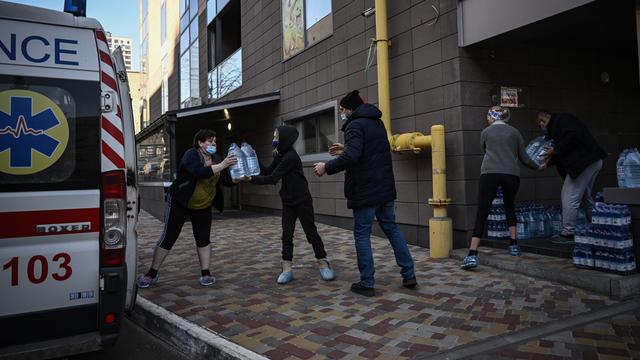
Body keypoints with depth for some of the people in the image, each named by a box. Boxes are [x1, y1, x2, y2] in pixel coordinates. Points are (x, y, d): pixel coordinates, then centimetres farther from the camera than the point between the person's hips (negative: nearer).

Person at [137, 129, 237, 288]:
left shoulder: (215, 160, 5)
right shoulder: (191, 155, -15)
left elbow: (228, 180, -1)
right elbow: (200, 172, -34)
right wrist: (222, 165, -35)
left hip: (203, 206, 5)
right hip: (180, 203, -5)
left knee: (203, 239, 1)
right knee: (168, 237, -2)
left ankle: (205, 274, 10)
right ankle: (151, 274, 10)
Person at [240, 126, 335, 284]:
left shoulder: (291, 157, -22)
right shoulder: (281, 156, 7)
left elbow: (273, 178, -23)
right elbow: (267, 171, 7)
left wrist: (251, 179, -21)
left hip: (302, 201, -7)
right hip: (288, 202, 7)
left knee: (311, 232, 3)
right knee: (287, 235, 2)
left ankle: (323, 264, 17)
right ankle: (287, 269, 5)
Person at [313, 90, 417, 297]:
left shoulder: (355, 125, -13)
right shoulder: (378, 123, 15)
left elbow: (352, 157, -27)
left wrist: (327, 168, -15)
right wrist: (346, 150, 29)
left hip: (365, 191, -8)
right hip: (385, 188, 8)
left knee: (362, 235, 2)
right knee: (392, 229, 16)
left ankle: (367, 284, 7)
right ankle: (409, 275, 19)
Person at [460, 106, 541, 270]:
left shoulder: (486, 132, 12)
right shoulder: (514, 132, 14)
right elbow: (524, 158, 16)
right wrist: (537, 167, 33)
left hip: (489, 173, -2)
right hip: (511, 174, 2)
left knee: (482, 212, -5)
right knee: (510, 207, 26)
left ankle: (472, 255, -14)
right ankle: (513, 245, 25)